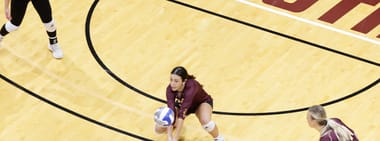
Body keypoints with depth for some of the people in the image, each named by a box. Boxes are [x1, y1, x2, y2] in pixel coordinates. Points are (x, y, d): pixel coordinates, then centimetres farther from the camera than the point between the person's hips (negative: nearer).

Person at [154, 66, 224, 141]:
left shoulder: (191, 87, -42)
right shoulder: (170, 89, -30)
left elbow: (182, 113, -47)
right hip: (181, 104, 4)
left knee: (206, 121, -37)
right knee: (159, 128, -10)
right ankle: (176, 123, 24)